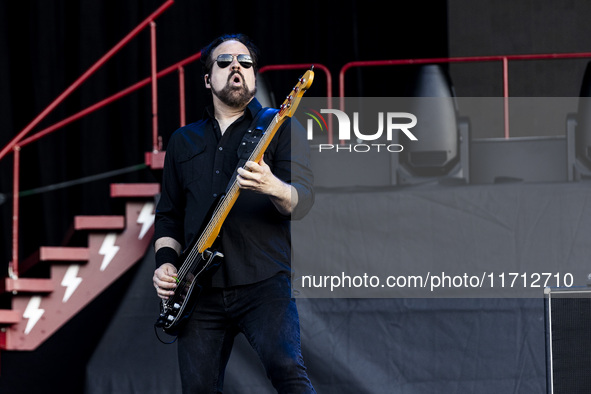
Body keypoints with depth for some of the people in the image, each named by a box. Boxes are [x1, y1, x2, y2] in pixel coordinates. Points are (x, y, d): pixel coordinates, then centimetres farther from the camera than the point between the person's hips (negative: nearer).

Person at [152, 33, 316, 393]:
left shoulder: (281, 128, 6)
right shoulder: (183, 141, 20)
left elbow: (303, 201, -7)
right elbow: (169, 214, 24)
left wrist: (273, 187, -29)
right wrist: (166, 262, 6)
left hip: (265, 283, -4)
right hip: (201, 290, 4)